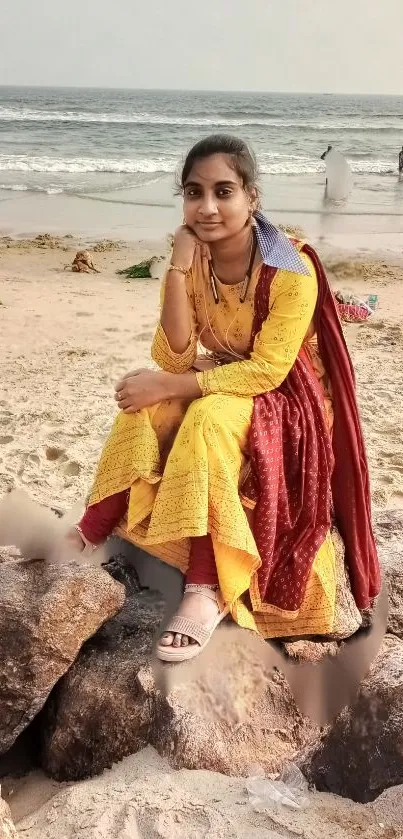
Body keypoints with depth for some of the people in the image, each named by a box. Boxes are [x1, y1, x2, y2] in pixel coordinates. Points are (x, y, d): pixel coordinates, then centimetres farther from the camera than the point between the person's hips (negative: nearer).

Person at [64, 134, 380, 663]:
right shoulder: (191, 262, -7)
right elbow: (174, 361, -15)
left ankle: (207, 589, -33)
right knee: (142, 411, -20)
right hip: (222, 380, 6)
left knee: (208, 419, -34)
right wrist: (178, 270, -24)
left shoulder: (291, 271, -23)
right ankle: (94, 533, -15)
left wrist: (169, 387, -29)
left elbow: (268, 370, -28)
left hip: (286, 398, -5)